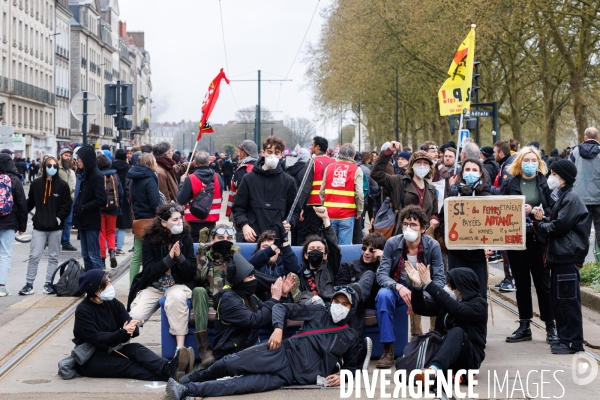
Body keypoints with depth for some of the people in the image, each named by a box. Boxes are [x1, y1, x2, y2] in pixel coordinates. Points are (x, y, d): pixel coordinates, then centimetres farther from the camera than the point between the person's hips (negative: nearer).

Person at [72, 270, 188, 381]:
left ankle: (167, 368, -50)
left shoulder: (112, 303, 7)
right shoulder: (82, 311, -12)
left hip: (111, 350, 6)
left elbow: (135, 329, -2)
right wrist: (123, 333, -30)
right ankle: (168, 376, -48)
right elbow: (96, 339, -24)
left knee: (136, 349, -23)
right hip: (89, 360, -6)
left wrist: (129, 331, -27)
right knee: (127, 365, -27)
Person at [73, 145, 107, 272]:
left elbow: (101, 200, -19)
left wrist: (83, 208, -15)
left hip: (92, 222, -9)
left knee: (94, 255, -5)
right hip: (83, 221, 9)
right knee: (86, 255, 12)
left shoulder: (97, 176, -14)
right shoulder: (85, 174, 13)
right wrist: (77, 208, 4)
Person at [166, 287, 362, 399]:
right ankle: (192, 378, 5)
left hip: (291, 375, 0)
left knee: (243, 384, -21)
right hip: (282, 352, 1)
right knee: (229, 364, -21)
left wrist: (342, 376, 3)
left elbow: (352, 365, 26)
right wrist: (278, 328, -10)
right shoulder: (319, 312, 13)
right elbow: (281, 307, 9)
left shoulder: (351, 337, 16)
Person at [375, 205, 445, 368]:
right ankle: (388, 349, -26)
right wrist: (399, 287, -36)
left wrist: (422, 296, -34)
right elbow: (381, 274, -14)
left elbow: (439, 279, -14)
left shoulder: (433, 246, -12)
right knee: (383, 295, -34)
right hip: (398, 288, 0)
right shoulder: (392, 243, -12)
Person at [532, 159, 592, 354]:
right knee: (557, 299, 13)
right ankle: (565, 337, 20)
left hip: (568, 256, -10)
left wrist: (539, 223, -2)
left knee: (568, 299, -6)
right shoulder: (562, 197, 19)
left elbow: (558, 227, -17)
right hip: (559, 255, 10)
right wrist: (541, 220, -1)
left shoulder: (571, 198, -12)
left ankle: (573, 341, -1)